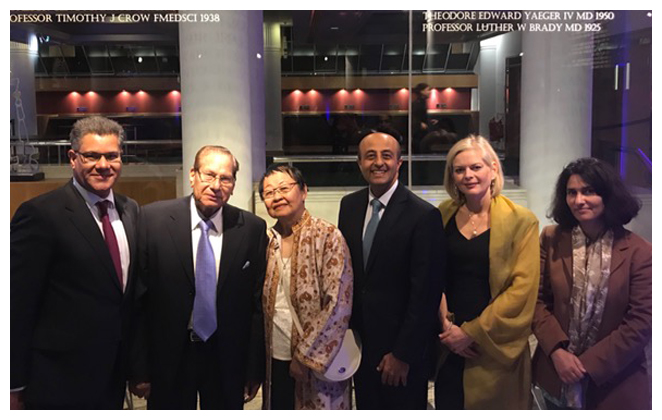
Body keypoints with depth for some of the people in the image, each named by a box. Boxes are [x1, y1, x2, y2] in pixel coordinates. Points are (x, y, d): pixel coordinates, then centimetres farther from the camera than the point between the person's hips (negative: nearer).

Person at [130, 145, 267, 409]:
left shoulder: (253, 228, -6)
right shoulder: (153, 219, -9)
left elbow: (257, 303, -2)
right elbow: (138, 299, -6)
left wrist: (255, 370, 0)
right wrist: (138, 368, -6)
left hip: (227, 358, 1)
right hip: (168, 357, -1)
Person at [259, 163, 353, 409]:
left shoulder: (328, 236, -12)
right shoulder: (267, 241, 4)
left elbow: (339, 306, -16)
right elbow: (263, 304, 12)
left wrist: (305, 356, -15)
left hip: (318, 363, -4)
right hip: (275, 361, 5)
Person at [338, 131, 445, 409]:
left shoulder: (424, 215, -16)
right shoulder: (349, 205, 3)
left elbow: (425, 292, -16)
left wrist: (403, 353, -14)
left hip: (401, 344, -5)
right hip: (359, 339, 5)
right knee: (366, 408, 19)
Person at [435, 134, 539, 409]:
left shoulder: (521, 221, -8)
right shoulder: (443, 214, 2)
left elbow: (522, 288, -12)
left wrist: (472, 332, -12)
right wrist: (446, 325, -9)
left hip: (496, 345, -3)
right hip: (449, 343, 3)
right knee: (448, 406, 13)